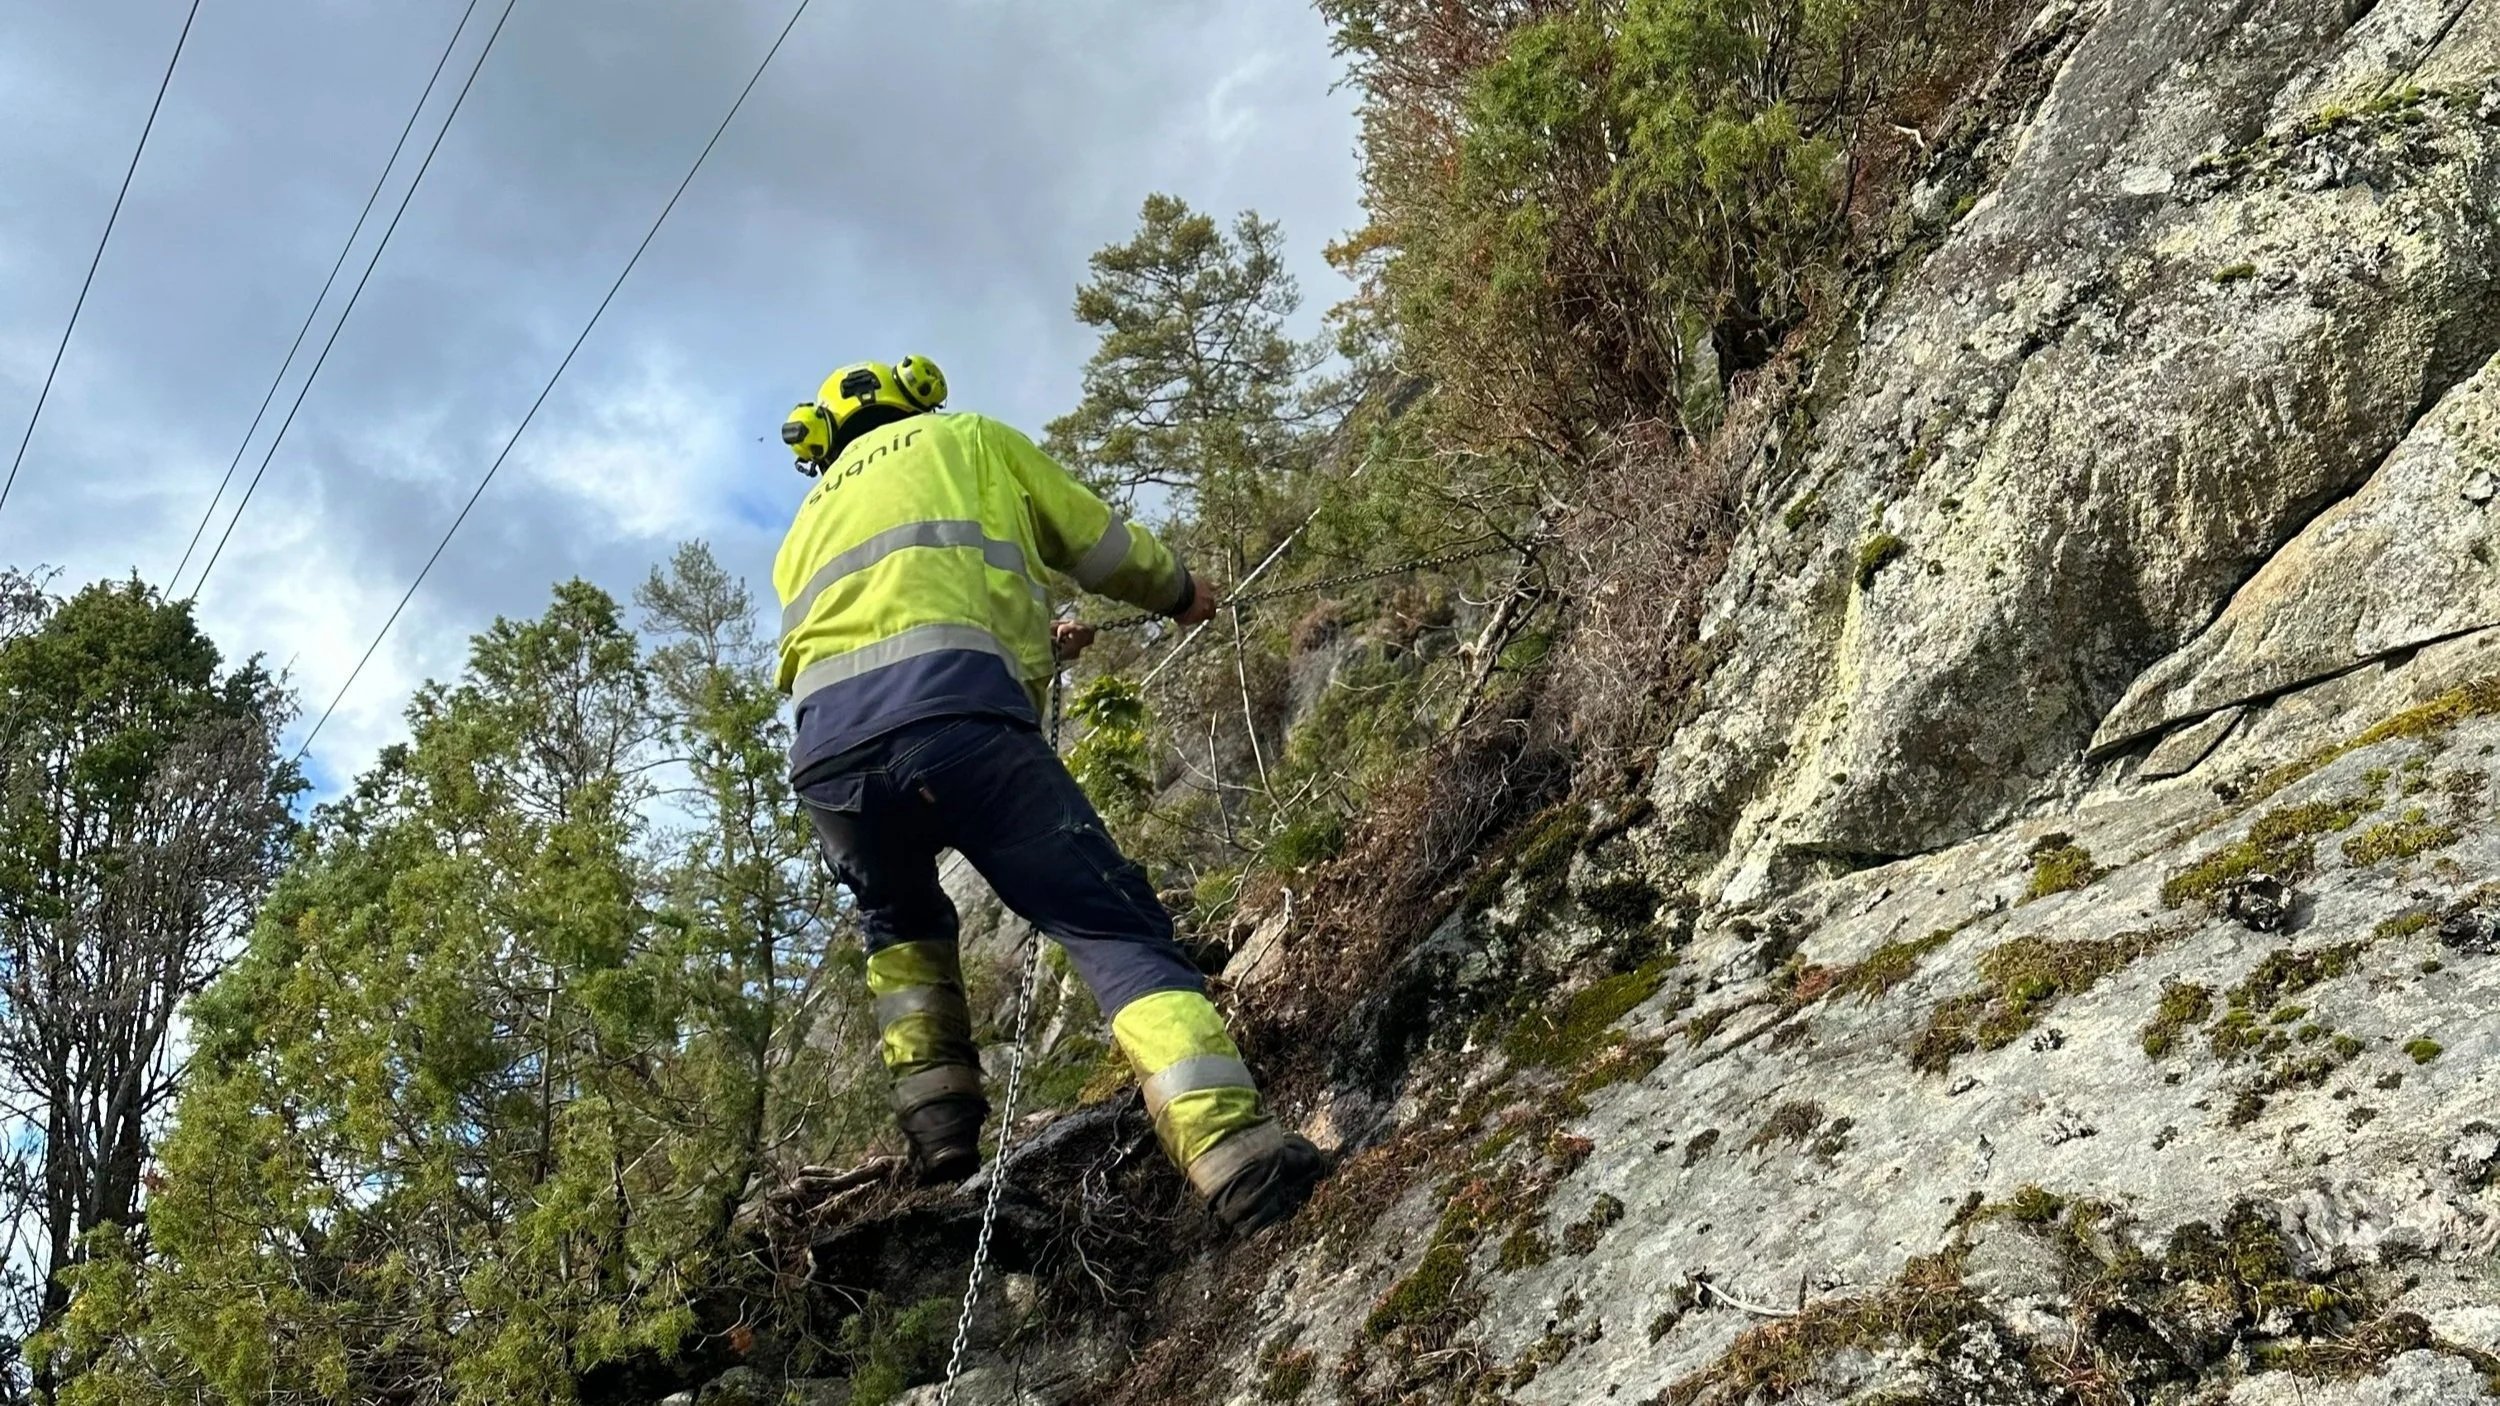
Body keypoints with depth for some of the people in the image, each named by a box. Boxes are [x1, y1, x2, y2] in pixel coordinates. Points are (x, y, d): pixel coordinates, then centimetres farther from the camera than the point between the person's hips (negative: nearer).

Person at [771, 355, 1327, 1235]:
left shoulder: (806, 523, 39)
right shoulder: (965, 437, 29)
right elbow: (1099, 542, 29)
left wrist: (1032, 649, 54)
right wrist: (1179, 592, 49)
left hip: (826, 750, 4)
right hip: (955, 716, -4)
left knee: (901, 923, 34)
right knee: (1115, 928, -6)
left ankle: (936, 1115, 17)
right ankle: (1233, 1149, -25)